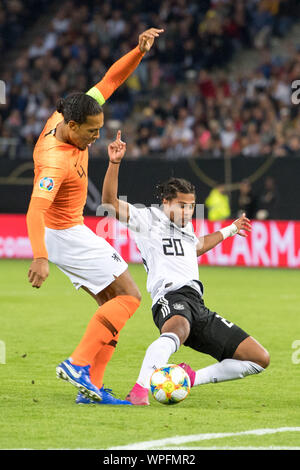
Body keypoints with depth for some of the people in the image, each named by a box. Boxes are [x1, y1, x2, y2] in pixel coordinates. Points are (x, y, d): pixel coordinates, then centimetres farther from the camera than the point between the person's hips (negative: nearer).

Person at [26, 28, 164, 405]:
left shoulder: (65, 119, -7)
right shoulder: (55, 162, -32)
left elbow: (110, 81, 1)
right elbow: (36, 209, -43)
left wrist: (139, 51, -12)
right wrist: (40, 257, -54)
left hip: (69, 230, 10)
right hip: (64, 235, -10)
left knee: (112, 303, 8)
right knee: (128, 296, -8)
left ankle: (90, 386, 3)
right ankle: (78, 364, -13)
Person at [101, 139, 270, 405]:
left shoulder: (186, 228, 30)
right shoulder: (147, 219, 8)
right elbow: (110, 202, -6)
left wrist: (229, 231, 60)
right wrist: (115, 162, -15)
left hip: (198, 305, 8)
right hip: (171, 297, -8)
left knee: (260, 358, 1)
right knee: (178, 331, -47)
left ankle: (191, 378, 2)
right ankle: (140, 390, -58)